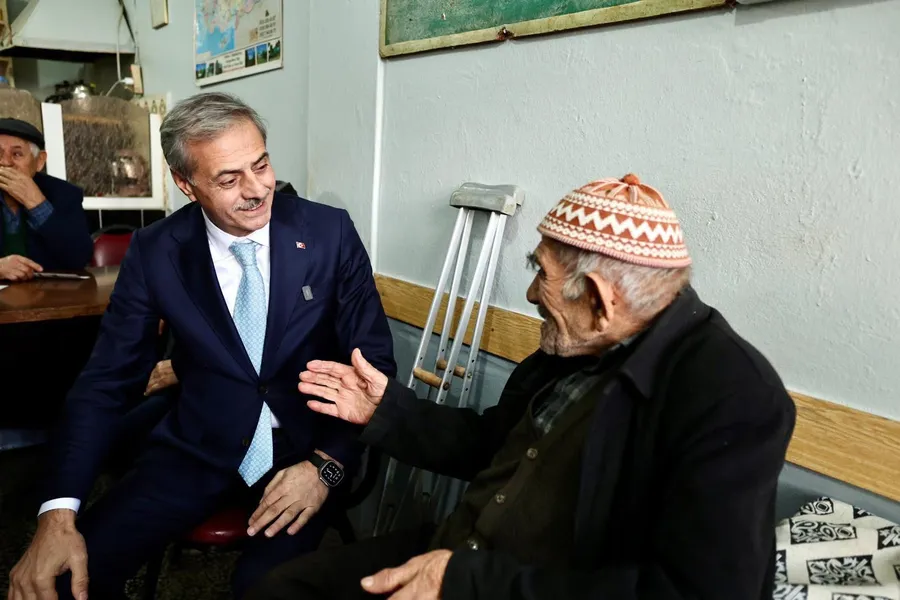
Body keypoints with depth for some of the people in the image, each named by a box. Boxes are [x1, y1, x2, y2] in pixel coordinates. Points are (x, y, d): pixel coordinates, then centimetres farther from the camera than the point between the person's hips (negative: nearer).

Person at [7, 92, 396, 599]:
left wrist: (327, 464, -20)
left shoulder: (330, 233, -10)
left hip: (307, 445, -1)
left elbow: (374, 359, -6)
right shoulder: (156, 251, -6)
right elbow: (109, 380, -2)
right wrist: (58, 514, -15)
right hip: (201, 447, 2)